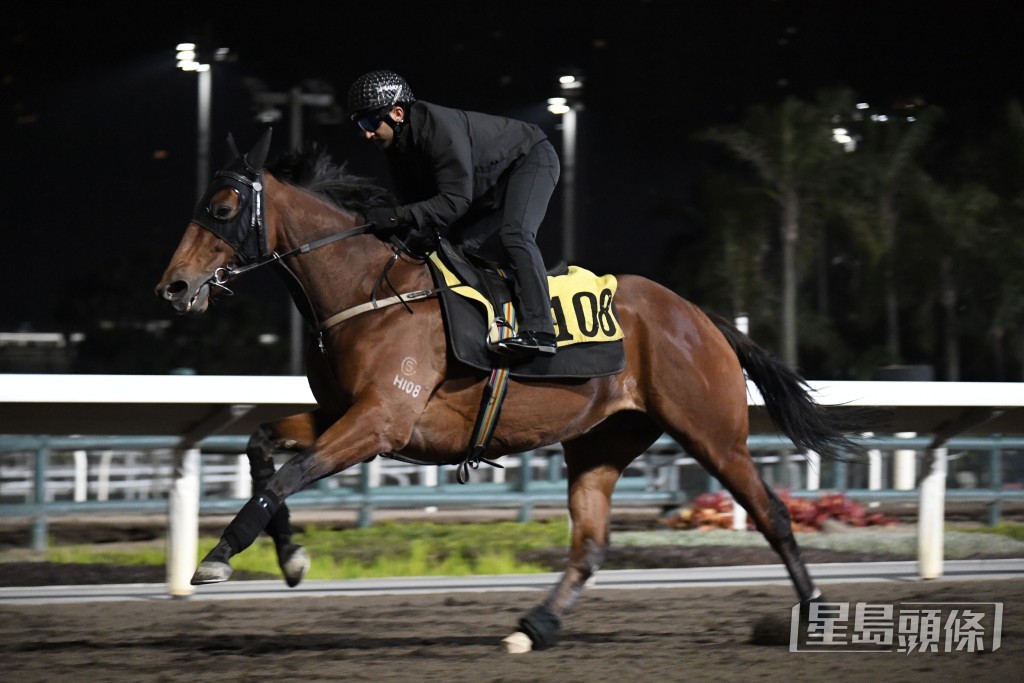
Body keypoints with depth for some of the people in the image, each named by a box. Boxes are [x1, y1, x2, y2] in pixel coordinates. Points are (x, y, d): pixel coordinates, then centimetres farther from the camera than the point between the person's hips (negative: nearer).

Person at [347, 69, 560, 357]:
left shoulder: (440, 128, -34)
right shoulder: (397, 149, -5)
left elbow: (455, 199, -37)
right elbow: (417, 202, -2)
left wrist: (396, 217, -43)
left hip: (531, 160, -10)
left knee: (514, 234, -30)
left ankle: (538, 330, -39)